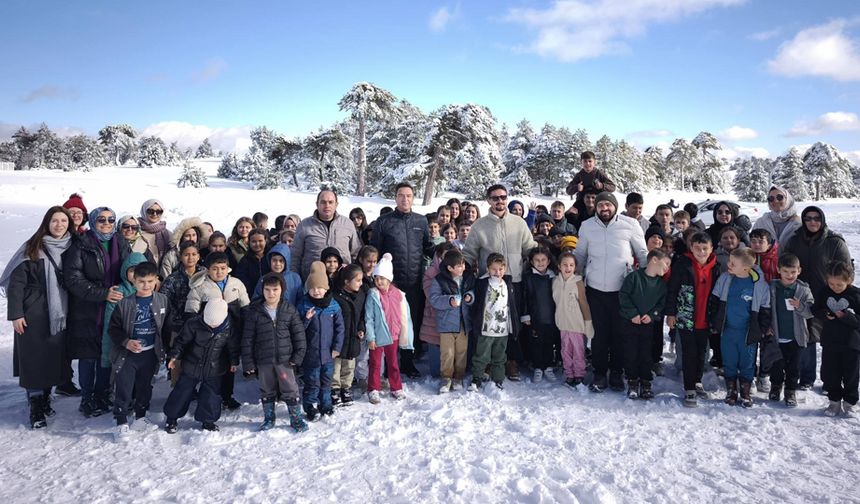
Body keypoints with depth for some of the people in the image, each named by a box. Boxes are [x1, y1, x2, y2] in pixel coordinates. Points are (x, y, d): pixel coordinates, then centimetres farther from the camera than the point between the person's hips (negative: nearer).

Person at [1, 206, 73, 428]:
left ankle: (45, 399, 25)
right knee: (34, 359, 0)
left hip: (59, 313, 4)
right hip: (33, 314, -3)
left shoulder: (71, 248, 5)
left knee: (54, 357, 8)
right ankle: (35, 408, 8)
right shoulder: (33, 248, -5)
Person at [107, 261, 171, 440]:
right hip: (127, 354, -2)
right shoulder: (124, 303, -9)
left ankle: (140, 415, 34)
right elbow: (113, 328, -3)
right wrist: (126, 342, -18)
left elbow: (167, 327, 4)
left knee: (145, 386, 16)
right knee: (123, 388, -1)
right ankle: (121, 422, 9)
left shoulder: (163, 301, -4)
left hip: (150, 353, 2)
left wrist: (163, 350, 3)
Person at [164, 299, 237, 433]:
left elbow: (233, 346, 0)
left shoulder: (229, 327, -15)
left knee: (211, 395, 7)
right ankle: (172, 417, 30)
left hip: (215, 370, 1)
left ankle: (207, 420, 26)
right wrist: (174, 356, -8)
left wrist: (234, 362, 6)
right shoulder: (194, 323, -19)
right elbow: (182, 340, -7)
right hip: (192, 366, 0)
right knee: (182, 392, 11)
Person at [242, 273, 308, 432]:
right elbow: (247, 339, -2)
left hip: (285, 359, -1)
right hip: (263, 361, 1)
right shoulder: (254, 312, -5)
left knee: (290, 390, 5)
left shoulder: (289, 310, -3)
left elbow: (299, 334, 0)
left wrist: (298, 356, -6)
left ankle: (296, 418, 20)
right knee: (267, 391, 15)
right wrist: (248, 363, -5)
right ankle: (268, 419, 32)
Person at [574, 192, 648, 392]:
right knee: (598, 333, 6)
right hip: (595, 288, 1)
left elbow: (642, 253, 6)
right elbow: (580, 255, 13)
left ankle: (617, 372, 22)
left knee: (620, 333, 7)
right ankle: (599, 374, 17)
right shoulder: (587, 226, 4)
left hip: (622, 289, -1)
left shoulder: (630, 225, -2)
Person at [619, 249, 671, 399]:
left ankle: (645, 384, 18)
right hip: (630, 322, -3)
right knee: (631, 353, 3)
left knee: (646, 354, 7)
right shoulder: (634, 277, -11)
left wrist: (652, 315, -9)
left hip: (648, 324, 4)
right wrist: (633, 314, -15)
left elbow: (662, 303, 8)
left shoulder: (661, 284, 4)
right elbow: (623, 295, -11)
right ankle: (632, 383, 15)